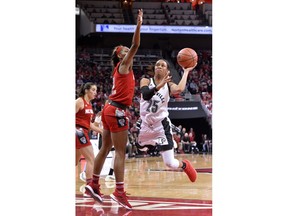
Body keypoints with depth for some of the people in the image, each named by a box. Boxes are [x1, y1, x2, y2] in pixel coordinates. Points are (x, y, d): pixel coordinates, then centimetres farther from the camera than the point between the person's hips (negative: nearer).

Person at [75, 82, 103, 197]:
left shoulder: (89, 104, 16)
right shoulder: (79, 101, -10)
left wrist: (101, 131, 18)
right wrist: (75, 129, -27)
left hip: (84, 133, 9)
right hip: (79, 131, -9)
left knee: (75, 162, 14)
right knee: (91, 158, -13)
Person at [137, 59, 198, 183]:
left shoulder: (169, 85, -3)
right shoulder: (146, 81, -2)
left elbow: (179, 89, -29)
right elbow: (146, 95, -24)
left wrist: (186, 72, -17)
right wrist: (159, 85, -38)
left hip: (162, 126, -2)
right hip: (145, 125, 2)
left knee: (169, 163, -5)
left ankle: (184, 165, 26)